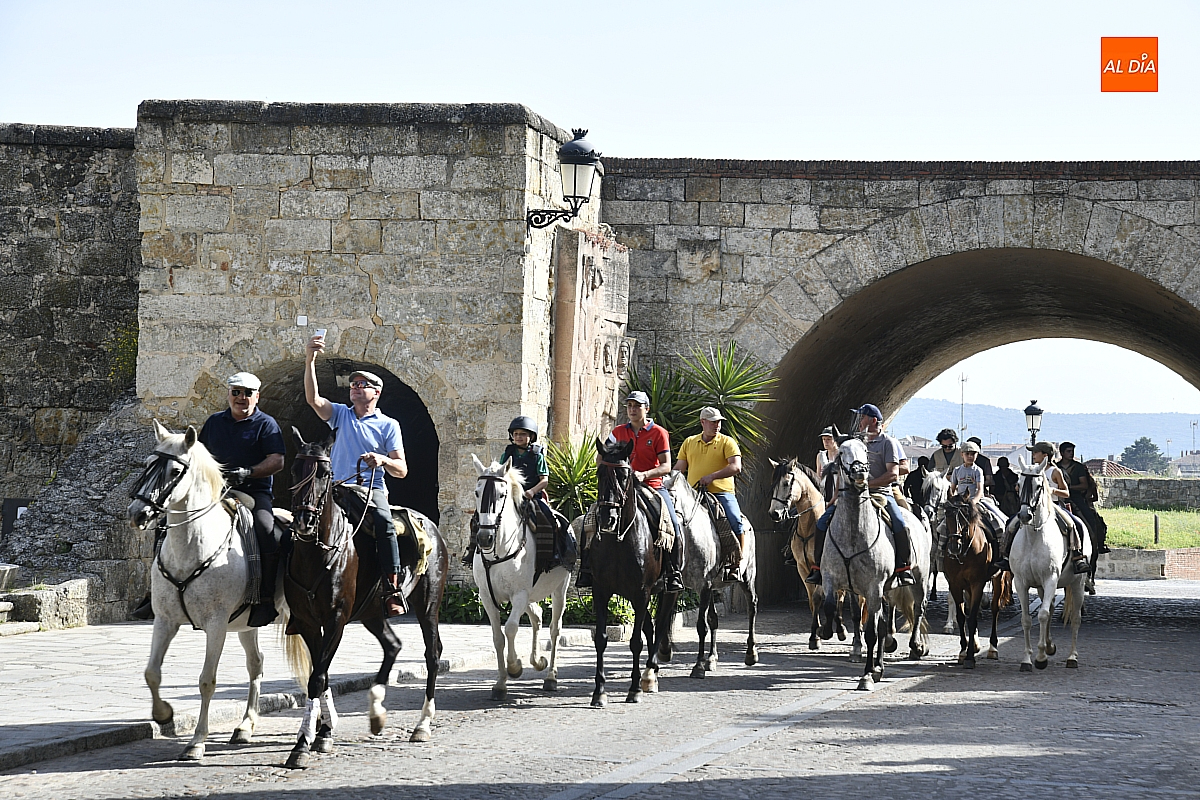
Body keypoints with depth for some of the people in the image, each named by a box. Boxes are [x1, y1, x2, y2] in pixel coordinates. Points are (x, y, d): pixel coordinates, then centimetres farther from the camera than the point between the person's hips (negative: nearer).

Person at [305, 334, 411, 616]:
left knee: (384, 522, -34)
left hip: (372, 490, -3)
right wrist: (309, 362, -13)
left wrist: (383, 460, -16)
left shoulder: (388, 425, 12)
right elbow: (313, 399, -1)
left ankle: (392, 590, -35)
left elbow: (401, 469, 7)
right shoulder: (341, 415, 18)